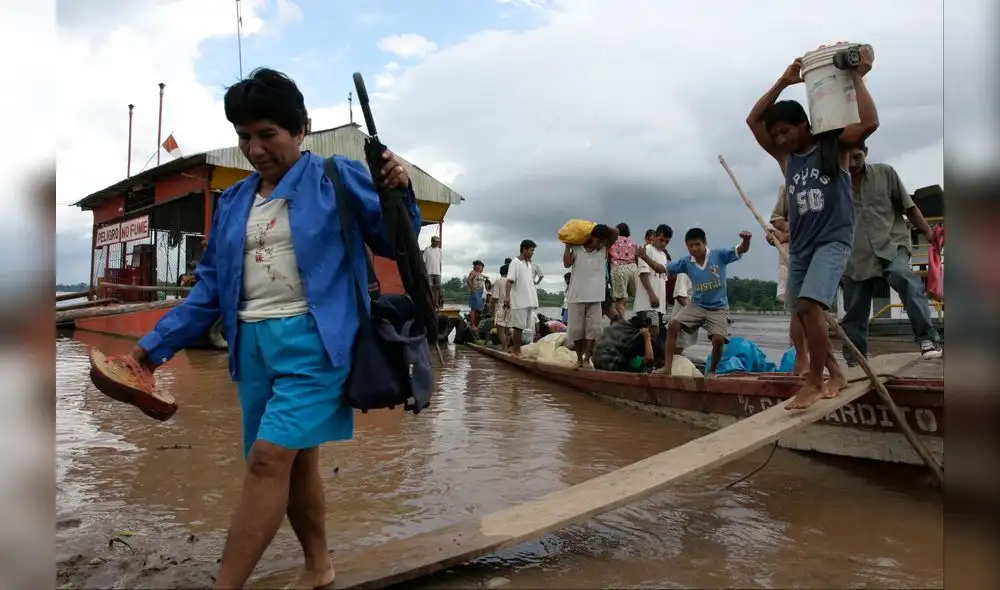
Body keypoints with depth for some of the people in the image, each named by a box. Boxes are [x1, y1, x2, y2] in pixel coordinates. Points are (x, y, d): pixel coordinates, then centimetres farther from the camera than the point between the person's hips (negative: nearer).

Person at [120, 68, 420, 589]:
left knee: (270, 458, -14)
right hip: (254, 344, 6)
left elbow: (393, 242, 3)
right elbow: (211, 286, 16)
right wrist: (157, 344, 10)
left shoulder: (339, 178, 0)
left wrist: (398, 193, -17)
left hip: (316, 337, -6)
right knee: (293, 459, 12)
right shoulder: (233, 202, 15)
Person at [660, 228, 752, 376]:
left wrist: (746, 240, -43)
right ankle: (667, 366, -14)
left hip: (718, 308, -2)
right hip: (696, 305, 2)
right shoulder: (685, 262, -6)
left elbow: (742, 249, -18)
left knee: (719, 339, -20)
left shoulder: (719, 255, -12)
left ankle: (712, 371, 7)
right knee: (673, 324, -18)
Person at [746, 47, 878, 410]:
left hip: (833, 240, -6)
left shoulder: (834, 145, 0)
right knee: (800, 312, 6)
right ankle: (834, 373, 23)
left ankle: (815, 382, -11)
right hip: (799, 245, 6)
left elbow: (869, 123, -18)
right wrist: (783, 82, -1)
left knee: (810, 305, -23)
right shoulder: (785, 157, 10)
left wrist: (858, 78, -11)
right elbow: (753, 121, 4)